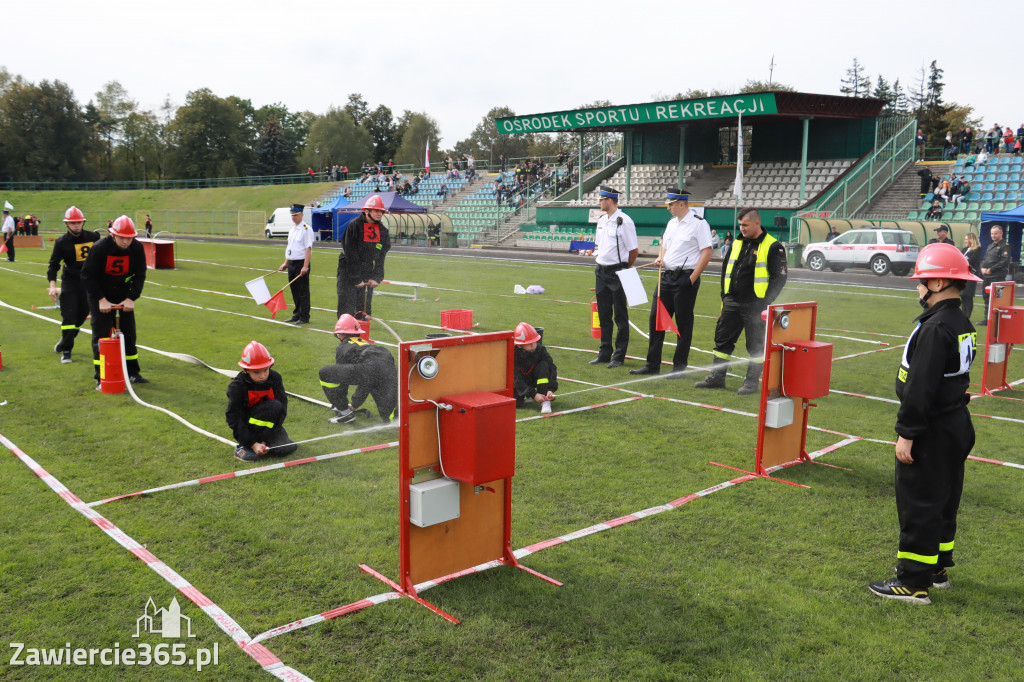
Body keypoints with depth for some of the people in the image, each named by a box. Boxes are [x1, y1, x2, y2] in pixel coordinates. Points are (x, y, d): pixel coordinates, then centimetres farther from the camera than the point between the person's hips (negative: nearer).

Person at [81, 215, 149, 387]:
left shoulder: (137, 248, -12)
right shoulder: (99, 248, -21)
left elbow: (140, 275, -3)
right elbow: (87, 275, -14)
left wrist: (131, 298, -12)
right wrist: (101, 300, -19)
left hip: (124, 295, 3)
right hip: (100, 295, -3)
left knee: (129, 332, 6)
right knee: (101, 334, -6)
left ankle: (132, 373, 18)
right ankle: (101, 378, 1)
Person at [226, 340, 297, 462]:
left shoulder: (275, 378, -10)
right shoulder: (237, 386, -19)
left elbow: (283, 408, -9)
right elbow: (233, 417, -19)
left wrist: (269, 436, -18)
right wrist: (252, 444, -25)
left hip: (268, 423, 4)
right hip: (246, 424, -4)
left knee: (286, 449, -21)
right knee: (274, 406, -30)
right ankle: (243, 447, -20)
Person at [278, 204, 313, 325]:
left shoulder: (306, 229, -10)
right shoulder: (292, 229, 16)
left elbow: (308, 248, -16)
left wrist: (305, 266, -21)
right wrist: (286, 263, 19)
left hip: (301, 263, -8)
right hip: (291, 263, 8)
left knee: (303, 292, -5)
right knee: (294, 291, 13)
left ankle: (304, 317, 0)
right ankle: (297, 315, 21)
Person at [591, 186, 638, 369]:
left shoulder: (624, 221, -12)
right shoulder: (601, 220, 12)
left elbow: (634, 250, -11)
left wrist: (624, 269, 0)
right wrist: (600, 267, 13)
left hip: (617, 273, -8)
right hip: (601, 271, 8)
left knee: (620, 316, 0)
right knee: (604, 315, 12)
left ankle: (619, 356, 5)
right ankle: (605, 353, 21)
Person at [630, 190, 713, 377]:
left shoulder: (699, 224, -9)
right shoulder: (671, 223, 15)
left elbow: (706, 253, -13)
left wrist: (692, 279, -15)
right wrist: (660, 258, 4)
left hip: (686, 278, -8)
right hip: (667, 276, 8)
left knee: (683, 323, 1)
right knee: (656, 319, 7)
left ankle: (679, 366, 11)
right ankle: (652, 365, 14)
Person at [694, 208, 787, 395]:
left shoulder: (773, 247, -7)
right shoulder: (737, 244, 13)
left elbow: (779, 277, -9)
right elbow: (726, 270, 20)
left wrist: (765, 303, -15)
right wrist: (724, 297, 14)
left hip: (755, 306, -6)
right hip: (732, 303, 6)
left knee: (756, 344, 2)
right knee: (722, 339, 8)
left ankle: (751, 382, 12)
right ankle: (717, 378, 17)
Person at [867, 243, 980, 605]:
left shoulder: (936, 328, -22)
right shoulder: (962, 324, 9)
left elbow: (921, 387, -24)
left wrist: (907, 433, -19)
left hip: (931, 432, -10)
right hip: (956, 425, 10)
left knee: (918, 503, -2)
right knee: (944, 499, 19)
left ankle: (914, 582, 5)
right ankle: (937, 567, 33)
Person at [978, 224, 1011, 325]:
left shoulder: (1004, 246, -5)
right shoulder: (990, 246, 20)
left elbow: (1004, 261, -14)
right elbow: (984, 259, 22)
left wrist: (991, 269, -16)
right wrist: (983, 268, 1)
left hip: (997, 277, -8)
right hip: (986, 276, 8)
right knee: (986, 297, 11)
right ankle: (987, 318, 18)